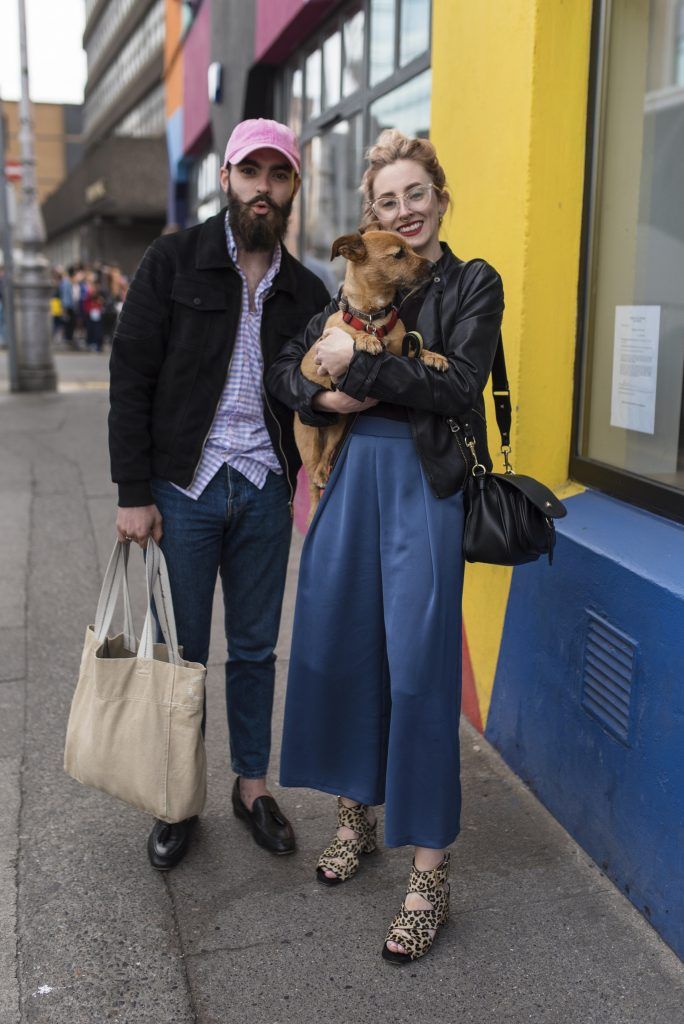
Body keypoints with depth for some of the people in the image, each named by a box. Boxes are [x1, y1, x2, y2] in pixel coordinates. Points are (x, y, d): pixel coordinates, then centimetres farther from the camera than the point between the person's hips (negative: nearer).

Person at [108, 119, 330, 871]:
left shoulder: (304, 291, 6)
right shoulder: (174, 261, -3)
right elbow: (131, 378, -7)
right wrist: (133, 492, -11)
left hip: (264, 491, 3)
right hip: (182, 489, -2)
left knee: (255, 650, 13)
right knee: (181, 653, 8)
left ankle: (252, 785, 30)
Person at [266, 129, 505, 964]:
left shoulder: (473, 284, 3)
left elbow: (460, 383, -13)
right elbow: (282, 369, 12)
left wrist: (360, 361, -14)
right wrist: (322, 393, -8)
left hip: (425, 486, -4)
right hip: (352, 478, 5)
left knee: (419, 667, -5)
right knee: (337, 648, 7)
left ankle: (429, 871, 6)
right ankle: (355, 817, 28)